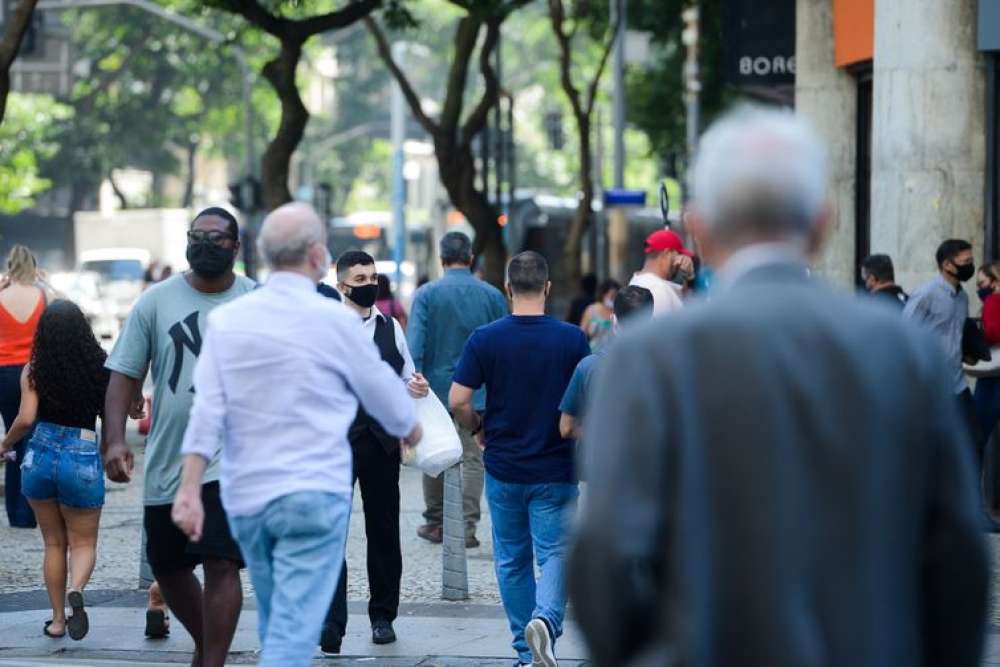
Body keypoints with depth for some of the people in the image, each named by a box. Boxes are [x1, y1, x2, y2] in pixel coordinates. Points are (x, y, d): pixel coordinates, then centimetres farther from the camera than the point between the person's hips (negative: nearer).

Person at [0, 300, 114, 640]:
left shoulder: (34, 372, -6)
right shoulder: (100, 368, -4)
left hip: (39, 458, 1)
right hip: (82, 460, -1)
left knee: (54, 542, 18)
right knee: (83, 543, 12)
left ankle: (57, 619, 19)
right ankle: (76, 590, -19)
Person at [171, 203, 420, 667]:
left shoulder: (225, 320, 2)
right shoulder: (335, 321, -7)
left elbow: (207, 410, -5)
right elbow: (384, 394, 7)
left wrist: (189, 489, -7)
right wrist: (411, 429, 27)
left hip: (246, 498, 5)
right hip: (314, 495, -5)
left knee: (277, 624, 19)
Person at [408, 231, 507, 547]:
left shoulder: (426, 294, -5)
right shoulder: (492, 295, 0)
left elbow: (414, 346, -12)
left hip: (436, 388, 0)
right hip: (478, 392, 0)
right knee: (473, 459, 2)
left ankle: (435, 523, 21)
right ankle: (467, 527, -5)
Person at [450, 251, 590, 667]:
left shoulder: (485, 339, -7)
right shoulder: (572, 339, -7)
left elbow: (458, 401, -9)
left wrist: (479, 430, 10)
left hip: (503, 466, 1)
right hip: (556, 469, -1)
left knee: (512, 561, 14)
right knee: (555, 554, 2)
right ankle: (546, 619, -25)